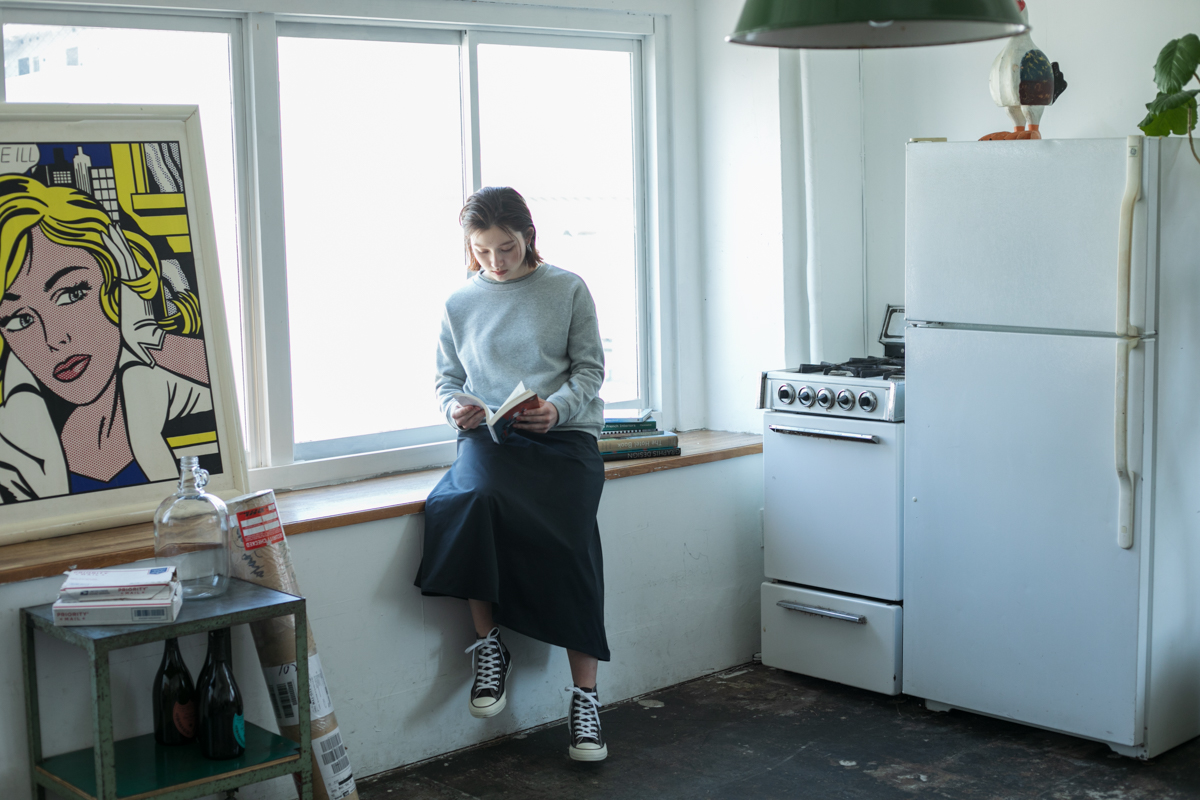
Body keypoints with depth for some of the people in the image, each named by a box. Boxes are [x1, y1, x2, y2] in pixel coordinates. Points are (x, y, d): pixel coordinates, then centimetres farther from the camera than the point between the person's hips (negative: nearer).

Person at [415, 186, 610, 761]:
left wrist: (558, 407, -14)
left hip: (562, 435, -1)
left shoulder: (567, 289, 8)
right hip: (488, 436, 1)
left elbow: (590, 367, 7)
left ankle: (585, 696, -15)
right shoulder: (460, 304, 14)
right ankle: (488, 645, -18)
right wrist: (455, 408, -4)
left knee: (567, 542, -26)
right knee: (473, 499, -35)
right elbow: (447, 378, 20)